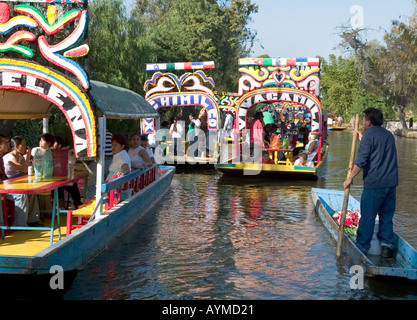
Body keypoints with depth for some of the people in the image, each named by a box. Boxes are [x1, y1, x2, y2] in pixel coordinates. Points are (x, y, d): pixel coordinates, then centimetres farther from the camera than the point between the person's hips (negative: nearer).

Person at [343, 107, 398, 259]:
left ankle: (361, 247, 8)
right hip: (391, 183, 7)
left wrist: (350, 178, -7)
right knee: (387, 216, 12)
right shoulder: (389, 135, 15)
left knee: (367, 217, 1)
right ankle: (387, 246, 12)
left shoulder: (368, 135, -7)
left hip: (374, 184, -7)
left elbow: (361, 161, -14)